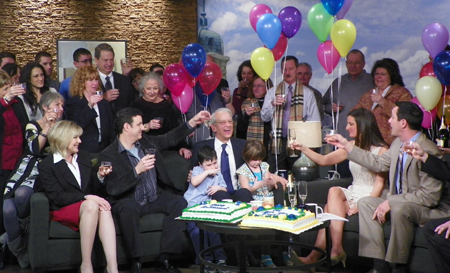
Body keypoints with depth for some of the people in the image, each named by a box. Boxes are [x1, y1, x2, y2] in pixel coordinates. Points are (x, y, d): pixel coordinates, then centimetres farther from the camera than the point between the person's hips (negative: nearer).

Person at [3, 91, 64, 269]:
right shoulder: (33, 126, 11)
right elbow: (35, 149, -6)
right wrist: (47, 126, -7)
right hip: (27, 169, 1)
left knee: (21, 194, -36)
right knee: (7, 209, -25)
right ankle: (19, 251, -4)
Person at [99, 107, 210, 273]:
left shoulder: (146, 141, 8)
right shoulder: (108, 155, -11)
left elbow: (171, 138, 23)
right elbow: (112, 189, -20)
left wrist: (193, 122, 16)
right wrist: (137, 170, -28)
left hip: (155, 198, 6)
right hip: (130, 202, -5)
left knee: (179, 202, -21)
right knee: (128, 208, -38)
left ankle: (164, 259, -20)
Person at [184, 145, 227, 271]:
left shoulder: (218, 174, 18)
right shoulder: (197, 170, 6)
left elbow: (225, 190, 20)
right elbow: (194, 182, -15)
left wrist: (218, 188, -1)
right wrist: (207, 172, -11)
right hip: (191, 206, -3)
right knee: (197, 230, -26)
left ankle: (220, 257, -13)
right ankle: (205, 260, -18)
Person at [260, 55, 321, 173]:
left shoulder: (307, 93, 9)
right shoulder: (272, 92, 13)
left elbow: (314, 121, 6)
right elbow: (264, 117, 7)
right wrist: (273, 104, -11)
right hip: (278, 142, 1)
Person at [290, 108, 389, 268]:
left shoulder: (382, 150, -7)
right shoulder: (352, 146, 13)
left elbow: (379, 184, -13)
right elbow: (324, 160, 14)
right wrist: (303, 149, 1)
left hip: (373, 198, -6)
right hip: (354, 194, 6)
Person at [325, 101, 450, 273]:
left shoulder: (428, 151, -24)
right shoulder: (398, 144, 4)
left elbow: (430, 196, -25)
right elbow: (378, 163, 19)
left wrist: (391, 202, -25)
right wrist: (347, 146, 17)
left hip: (427, 208, -9)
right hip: (399, 202, 9)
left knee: (399, 209, -37)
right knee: (365, 203, -4)